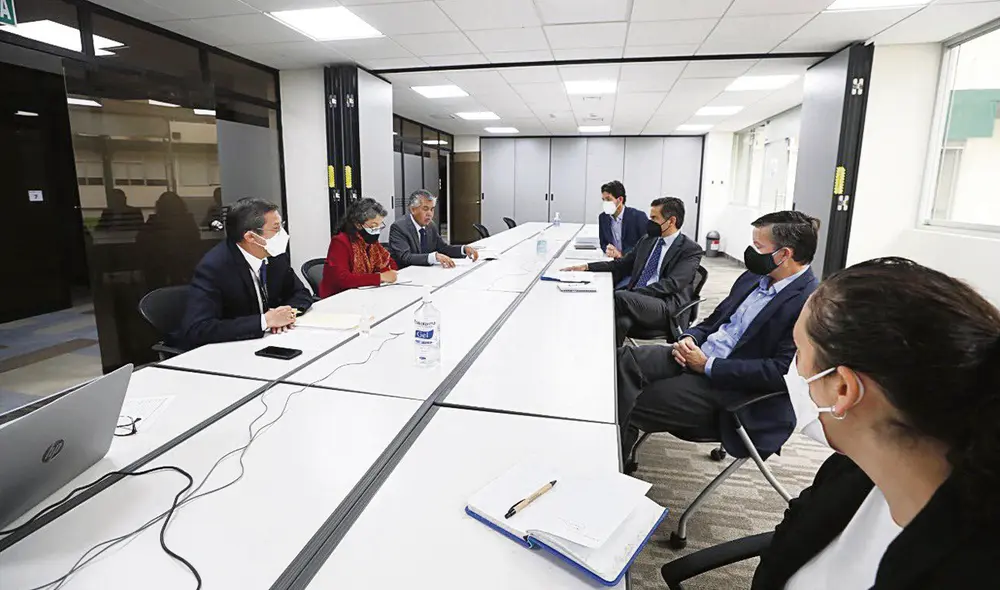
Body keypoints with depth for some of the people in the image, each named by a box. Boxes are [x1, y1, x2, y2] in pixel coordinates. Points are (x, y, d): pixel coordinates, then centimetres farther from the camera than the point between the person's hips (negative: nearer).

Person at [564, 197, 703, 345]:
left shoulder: (691, 250, 1)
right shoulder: (647, 240, 21)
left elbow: (671, 284, -12)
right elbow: (622, 265, 25)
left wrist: (633, 294, -21)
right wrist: (587, 267, 13)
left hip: (666, 307, -4)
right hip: (635, 300, 5)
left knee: (619, 296, -31)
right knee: (622, 321, -33)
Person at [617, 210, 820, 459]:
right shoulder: (754, 277, 11)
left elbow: (781, 371, -21)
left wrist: (708, 365, -18)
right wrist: (690, 337, -2)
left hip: (736, 388, -8)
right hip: (698, 355, 8)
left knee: (636, 404, -19)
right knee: (624, 360, -14)